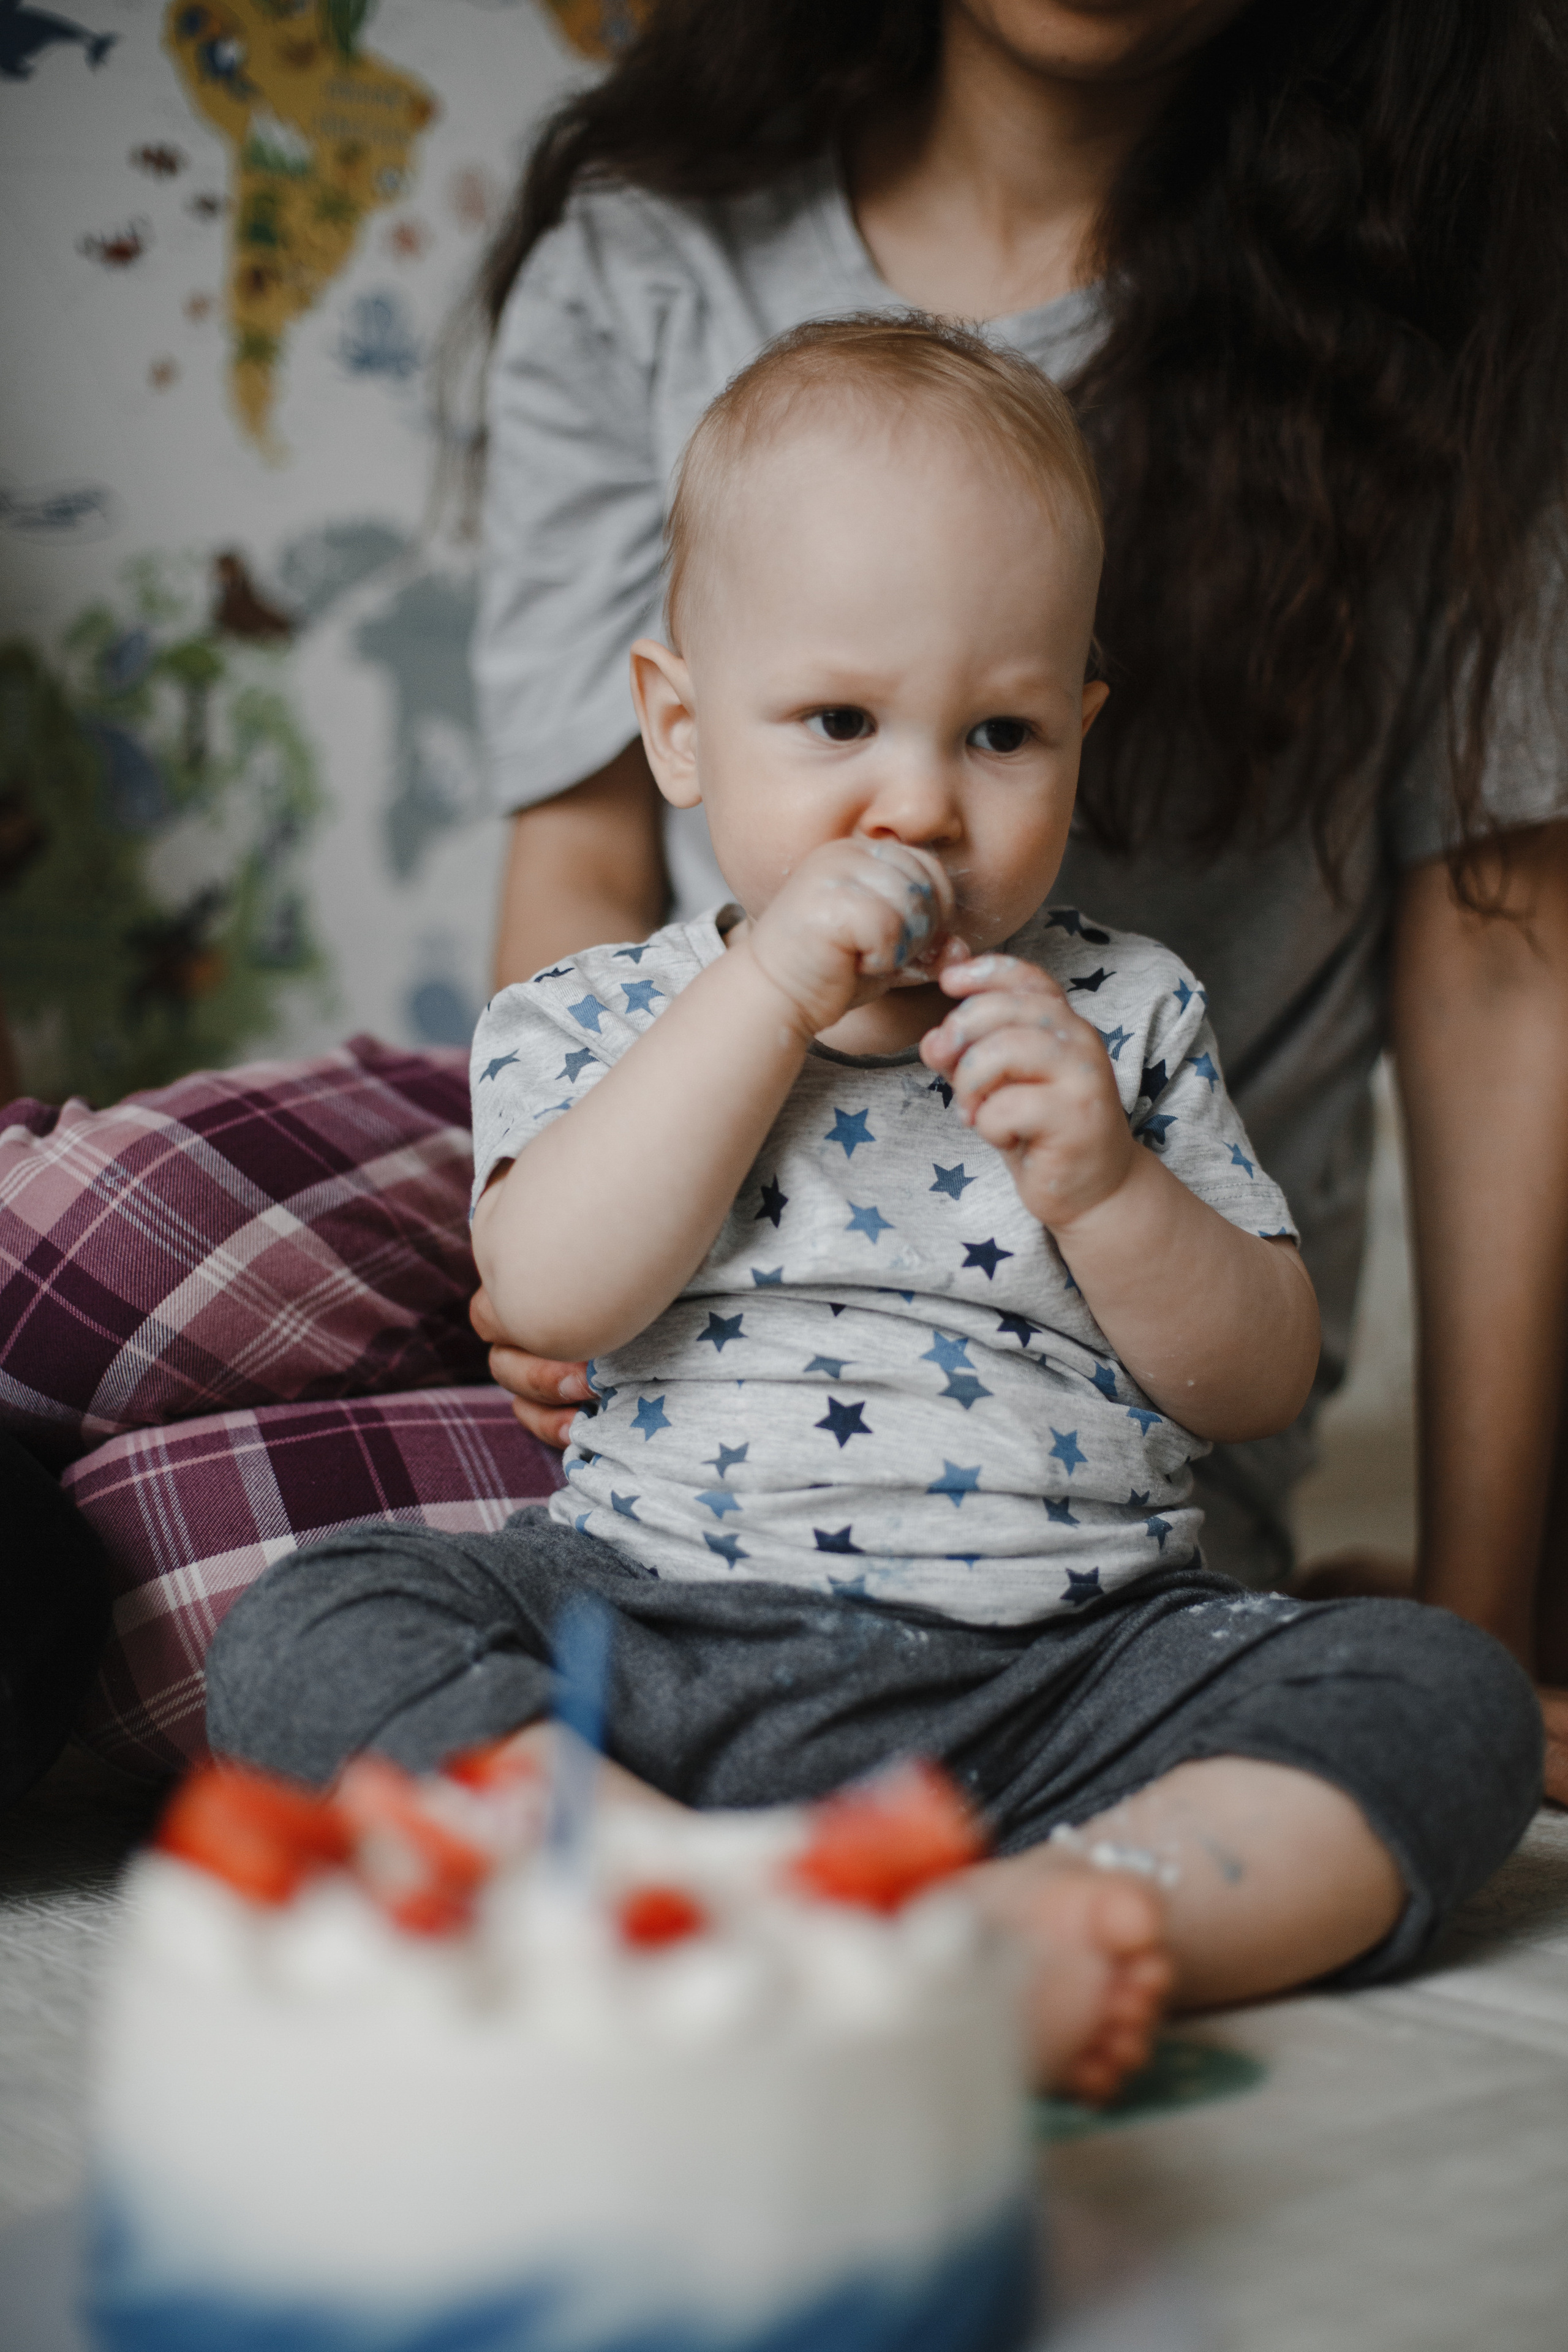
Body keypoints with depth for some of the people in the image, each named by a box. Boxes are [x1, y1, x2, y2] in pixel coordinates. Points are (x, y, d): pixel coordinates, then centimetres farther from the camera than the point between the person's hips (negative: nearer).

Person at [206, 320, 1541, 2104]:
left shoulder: (1123, 1015, 10)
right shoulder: (589, 1018, 7)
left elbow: (1262, 1383, 7)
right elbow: (553, 1297, -13)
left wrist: (1104, 1184, -12)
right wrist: (773, 988, -14)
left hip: (1066, 1666, 1)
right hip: (660, 1635, 0)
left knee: (1449, 1693, -20)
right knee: (302, 1632, -22)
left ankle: (1071, 1911, -38)